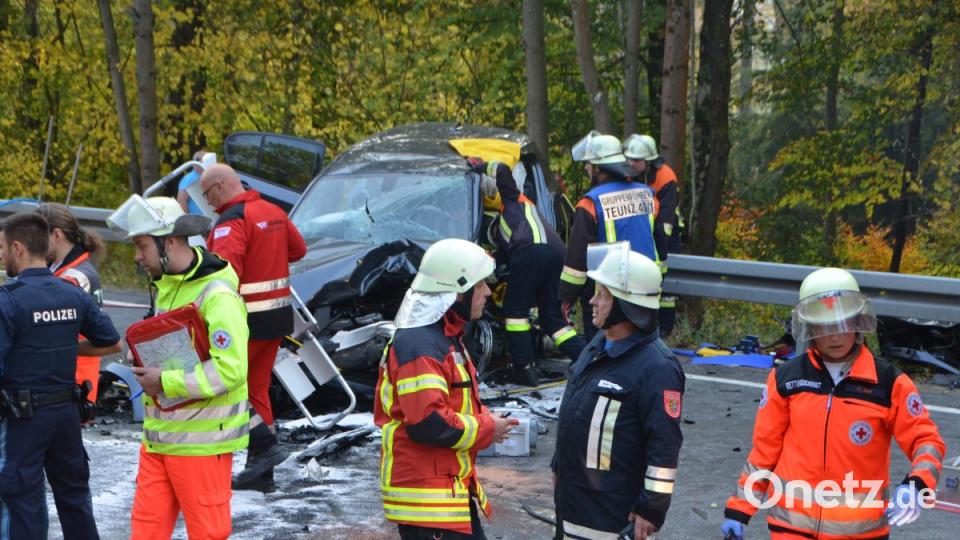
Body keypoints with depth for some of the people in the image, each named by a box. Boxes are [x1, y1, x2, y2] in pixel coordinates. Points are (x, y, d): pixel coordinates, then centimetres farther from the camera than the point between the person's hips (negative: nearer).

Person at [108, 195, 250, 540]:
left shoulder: (217, 296, -18)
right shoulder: (165, 286, 12)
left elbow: (231, 369, -25)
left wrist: (166, 382, -21)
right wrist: (147, 363, 6)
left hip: (200, 440, -9)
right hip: (159, 434, 9)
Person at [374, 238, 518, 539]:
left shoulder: (445, 337, 14)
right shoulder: (419, 346, -21)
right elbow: (427, 423, -28)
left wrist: (486, 420, 5)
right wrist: (487, 429, -15)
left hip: (453, 490, 11)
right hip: (426, 499, -11)